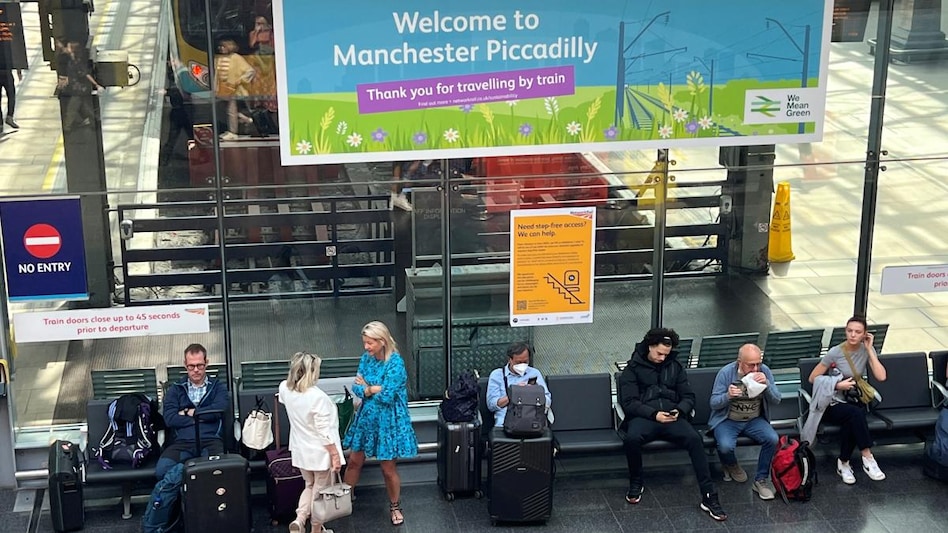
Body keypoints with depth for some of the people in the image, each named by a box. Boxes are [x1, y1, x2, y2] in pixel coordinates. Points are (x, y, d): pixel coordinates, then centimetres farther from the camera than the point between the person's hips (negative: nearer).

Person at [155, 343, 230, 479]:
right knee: (162, 469, -31)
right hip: (183, 442, 2)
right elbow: (170, 419, 4)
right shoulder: (175, 390, 21)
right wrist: (202, 416, 1)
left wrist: (188, 413, 5)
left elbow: (218, 410, -4)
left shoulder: (218, 387, 19)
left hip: (211, 440, -2)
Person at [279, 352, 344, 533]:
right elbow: (325, 431, -23)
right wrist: (335, 455, -15)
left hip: (300, 451, 6)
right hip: (320, 452, -6)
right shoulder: (318, 397, -27)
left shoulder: (285, 389, -6)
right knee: (320, 491, 12)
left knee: (309, 486, 24)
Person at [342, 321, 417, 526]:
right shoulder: (366, 358, 0)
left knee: (388, 468, 5)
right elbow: (357, 388, -3)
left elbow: (386, 396, -23)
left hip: (388, 421, -5)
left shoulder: (395, 363, -20)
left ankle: (395, 507, 25)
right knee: (354, 462, 11)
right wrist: (375, 389, -21)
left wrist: (366, 387, -8)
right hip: (367, 417, 6)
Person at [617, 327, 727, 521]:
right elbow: (628, 402, -3)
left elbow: (688, 396, 15)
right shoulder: (633, 368, 6)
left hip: (672, 417, 2)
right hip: (644, 417, -2)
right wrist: (654, 414, -17)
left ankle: (709, 496, -26)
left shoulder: (675, 367, 17)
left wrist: (680, 410, -9)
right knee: (632, 438, -37)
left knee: (695, 439, -29)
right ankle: (636, 484, -8)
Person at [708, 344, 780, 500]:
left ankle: (761, 480, -5)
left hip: (754, 420, 3)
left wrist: (767, 384, -25)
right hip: (727, 420, -3)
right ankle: (730, 465, 9)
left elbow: (776, 400, -6)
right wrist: (728, 396, -33)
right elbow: (714, 403, -11)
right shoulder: (726, 373, -13)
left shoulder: (764, 371, -5)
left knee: (773, 439, -25)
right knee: (726, 446, -31)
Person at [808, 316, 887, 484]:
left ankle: (843, 463, -15)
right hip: (831, 404, -3)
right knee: (855, 413, -36)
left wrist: (869, 350, -12)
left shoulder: (867, 350, 0)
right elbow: (813, 378, -5)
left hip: (854, 402, 3)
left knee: (850, 422, -34)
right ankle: (868, 459, -31)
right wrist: (838, 385, -16)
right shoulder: (835, 352, -10)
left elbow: (881, 376, -13)